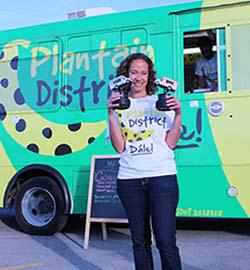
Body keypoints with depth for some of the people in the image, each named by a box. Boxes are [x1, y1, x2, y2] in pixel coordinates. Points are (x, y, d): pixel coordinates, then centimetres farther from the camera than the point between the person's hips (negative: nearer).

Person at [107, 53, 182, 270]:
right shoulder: (119, 105, 9)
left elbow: (171, 143, 4)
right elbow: (119, 147, -1)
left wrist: (178, 115, -7)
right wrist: (111, 114, -8)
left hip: (162, 176, -1)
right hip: (130, 179, 2)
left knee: (166, 241, -7)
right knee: (140, 241, 9)